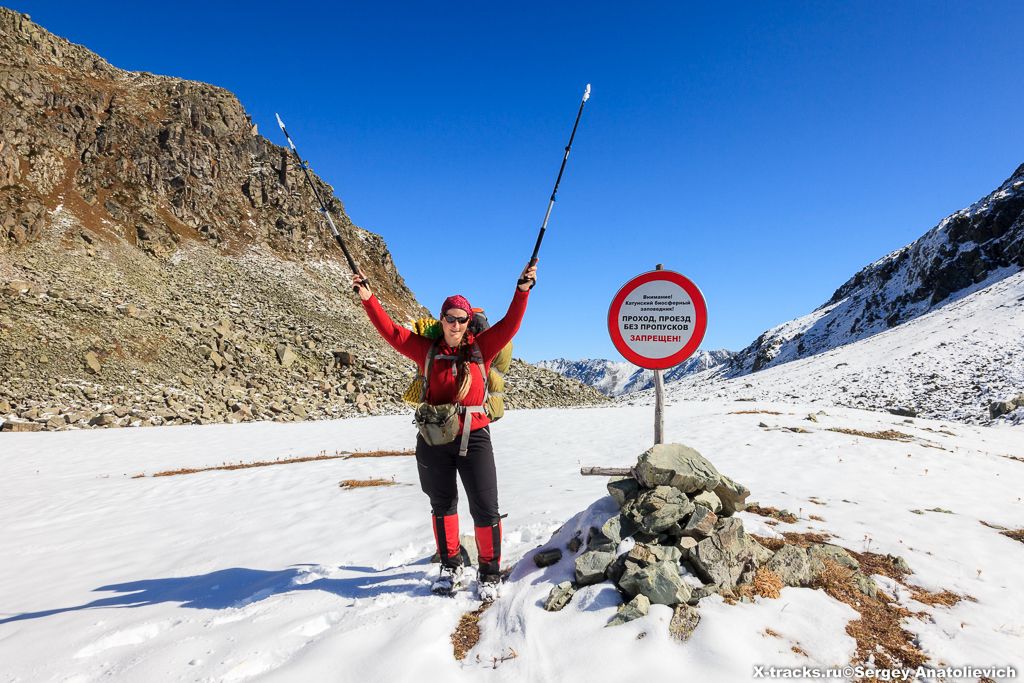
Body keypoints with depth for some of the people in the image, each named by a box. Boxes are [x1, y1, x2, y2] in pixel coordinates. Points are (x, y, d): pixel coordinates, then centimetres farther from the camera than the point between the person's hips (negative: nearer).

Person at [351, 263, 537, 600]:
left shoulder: (481, 348, 2)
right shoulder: (427, 350, 3)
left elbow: (509, 325, -6)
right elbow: (391, 331, 0)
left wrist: (522, 290, -15)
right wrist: (368, 299, -6)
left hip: (474, 438, -1)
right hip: (433, 440, 2)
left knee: (485, 509, -1)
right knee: (442, 505, 16)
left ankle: (489, 573, 17)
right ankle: (451, 565, 36)